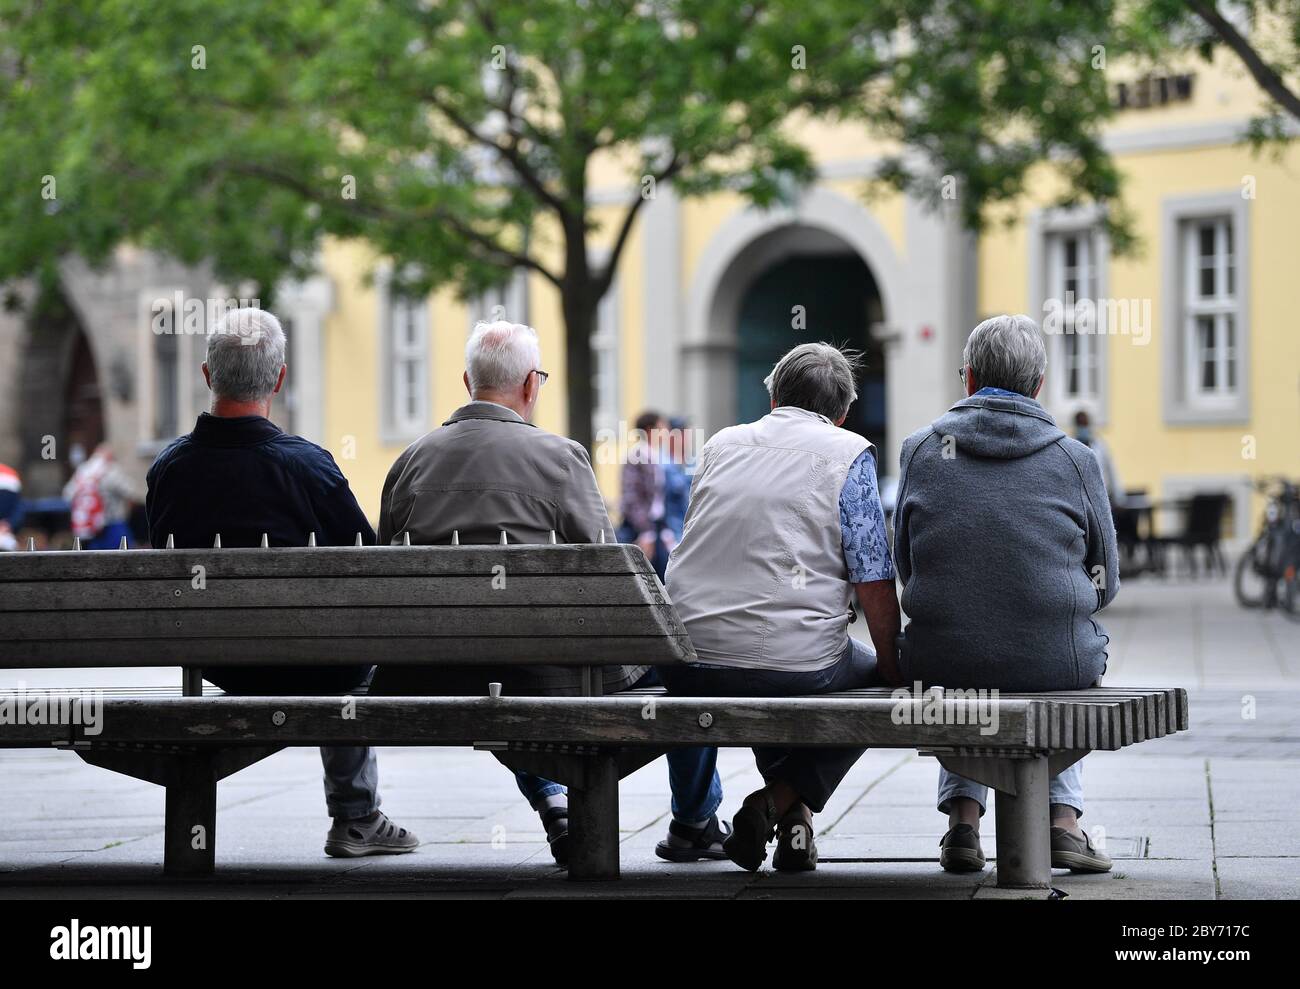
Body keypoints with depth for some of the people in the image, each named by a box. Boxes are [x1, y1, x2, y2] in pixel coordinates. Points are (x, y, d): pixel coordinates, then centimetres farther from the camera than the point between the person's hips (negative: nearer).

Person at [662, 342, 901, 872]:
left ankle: (793, 812, 29)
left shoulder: (719, 445, 15)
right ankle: (782, 798, 5)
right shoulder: (850, 454, 2)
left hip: (687, 668, 5)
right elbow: (874, 582, -4)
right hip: (797, 665, -5)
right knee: (873, 677, 24)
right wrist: (892, 668, 8)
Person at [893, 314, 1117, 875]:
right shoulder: (1075, 460, 0)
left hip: (939, 665, 1)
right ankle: (1063, 816, 23)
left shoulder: (920, 450, 2)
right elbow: (1105, 581, 7)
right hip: (1055, 668, -1)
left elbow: (905, 567, 10)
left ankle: (962, 816, 23)